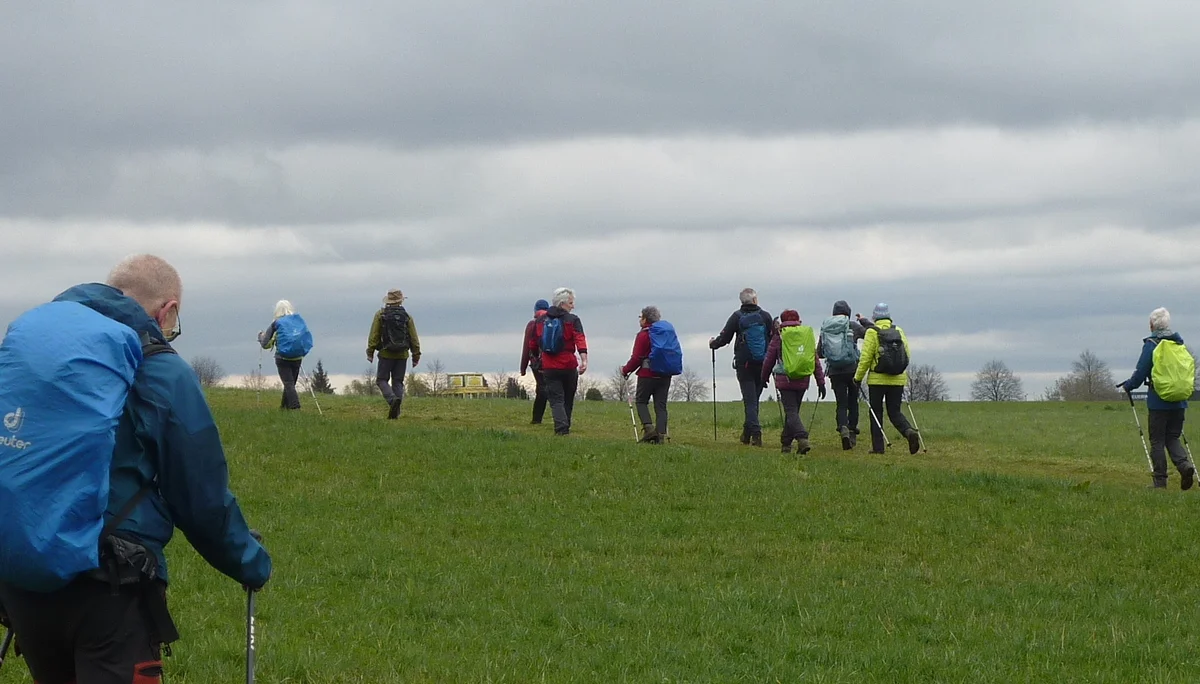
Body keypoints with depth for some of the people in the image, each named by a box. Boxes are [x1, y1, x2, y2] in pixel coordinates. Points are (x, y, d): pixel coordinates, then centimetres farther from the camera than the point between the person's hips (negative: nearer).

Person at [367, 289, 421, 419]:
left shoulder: (380, 315, -2)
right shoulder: (407, 316, 3)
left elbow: (374, 335, -7)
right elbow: (414, 338, 1)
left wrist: (370, 352, -4)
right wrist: (416, 355, 6)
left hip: (386, 354, -2)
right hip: (402, 355, 2)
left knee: (382, 380, 4)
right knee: (398, 382, 8)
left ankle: (393, 399, -22)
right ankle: (395, 412, 0)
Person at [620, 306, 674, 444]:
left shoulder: (643, 335, -8)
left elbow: (637, 358, -10)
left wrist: (626, 370, 3)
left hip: (647, 374, -5)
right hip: (665, 375, 5)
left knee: (641, 402, 7)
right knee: (661, 405, 5)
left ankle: (648, 427, -12)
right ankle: (661, 433, -4)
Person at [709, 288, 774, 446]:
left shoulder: (737, 317, -4)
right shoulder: (765, 316, 0)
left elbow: (724, 338, -1)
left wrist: (713, 343, 20)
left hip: (744, 364, -2)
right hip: (763, 365, 2)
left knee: (750, 400, -2)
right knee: (754, 399, 15)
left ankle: (756, 433, -15)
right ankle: (747, 433, 20)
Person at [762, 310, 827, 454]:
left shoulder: (778, 337, -3)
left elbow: (769, 360, 4)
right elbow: (815, 361, 5)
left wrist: (764, 377, 20)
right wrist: (821, 382, 8)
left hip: (785, 381, -4)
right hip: (802, 381, 4)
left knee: (791, 412, -7)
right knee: (793, 411, 17)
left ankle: (802, 439, -29)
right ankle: (786, 443, 24)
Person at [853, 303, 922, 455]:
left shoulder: (872, 332, -7)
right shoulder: (898, 331, 5)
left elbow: (865, 358, -10)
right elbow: (906, 353, 6)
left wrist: (858, 377, 0)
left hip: (877, 379, -3)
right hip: (898, 379, 3)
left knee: (876, 413, 9)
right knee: (895, 411, 11)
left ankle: (878, 447, 7)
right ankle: (910, 432, -16)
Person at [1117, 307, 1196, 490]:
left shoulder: (1151, 344, -7)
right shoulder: (1179, 343, 9)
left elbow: (1141, 373, -8)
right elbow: (1189, 370, 16)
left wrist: (1127, 387, 9)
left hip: (1158, 401, -5)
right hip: (1179, 401, 5)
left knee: (1157, 441, 2)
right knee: (1173, 438, 13)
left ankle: (1160, 480, 2)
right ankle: (1184, 464, -13)